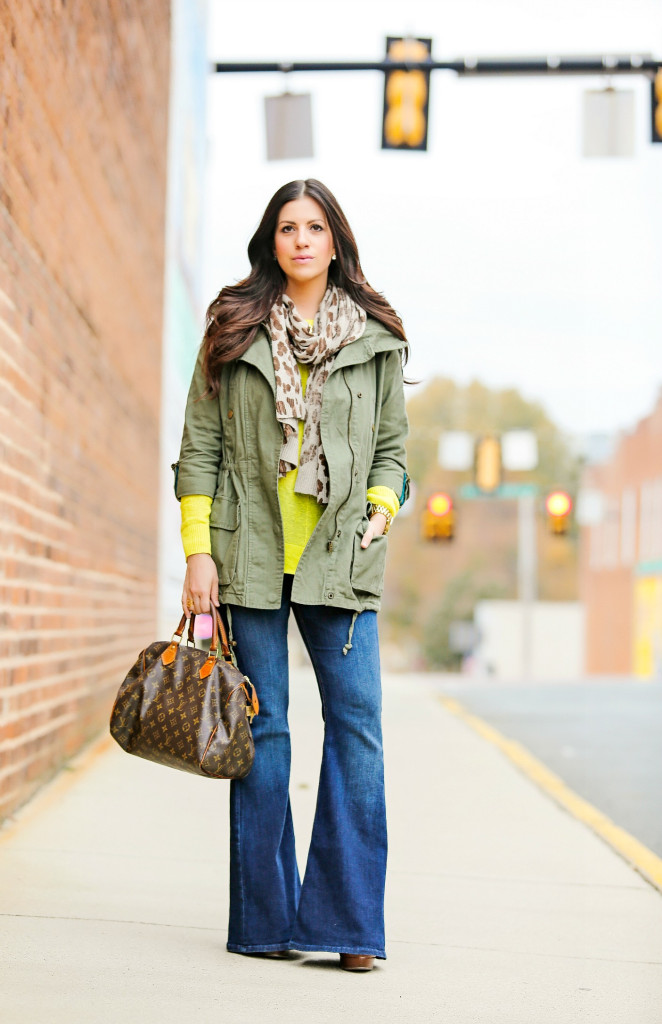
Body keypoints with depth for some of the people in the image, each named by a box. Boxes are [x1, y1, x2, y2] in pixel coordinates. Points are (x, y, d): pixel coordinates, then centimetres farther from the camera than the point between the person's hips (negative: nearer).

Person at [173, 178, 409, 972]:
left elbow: (391, 445, 15)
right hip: (249, 552, -1)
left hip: (338, 556, 1)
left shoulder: (376, 339, 9)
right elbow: (199, 445, 4)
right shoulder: (233, 328, 6)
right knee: (262, 728, 2)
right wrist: (198, 548, -3)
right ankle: (265, 919, 9)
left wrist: (384, 503, -5)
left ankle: (347, 920, -1)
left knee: (357, 720, -7)